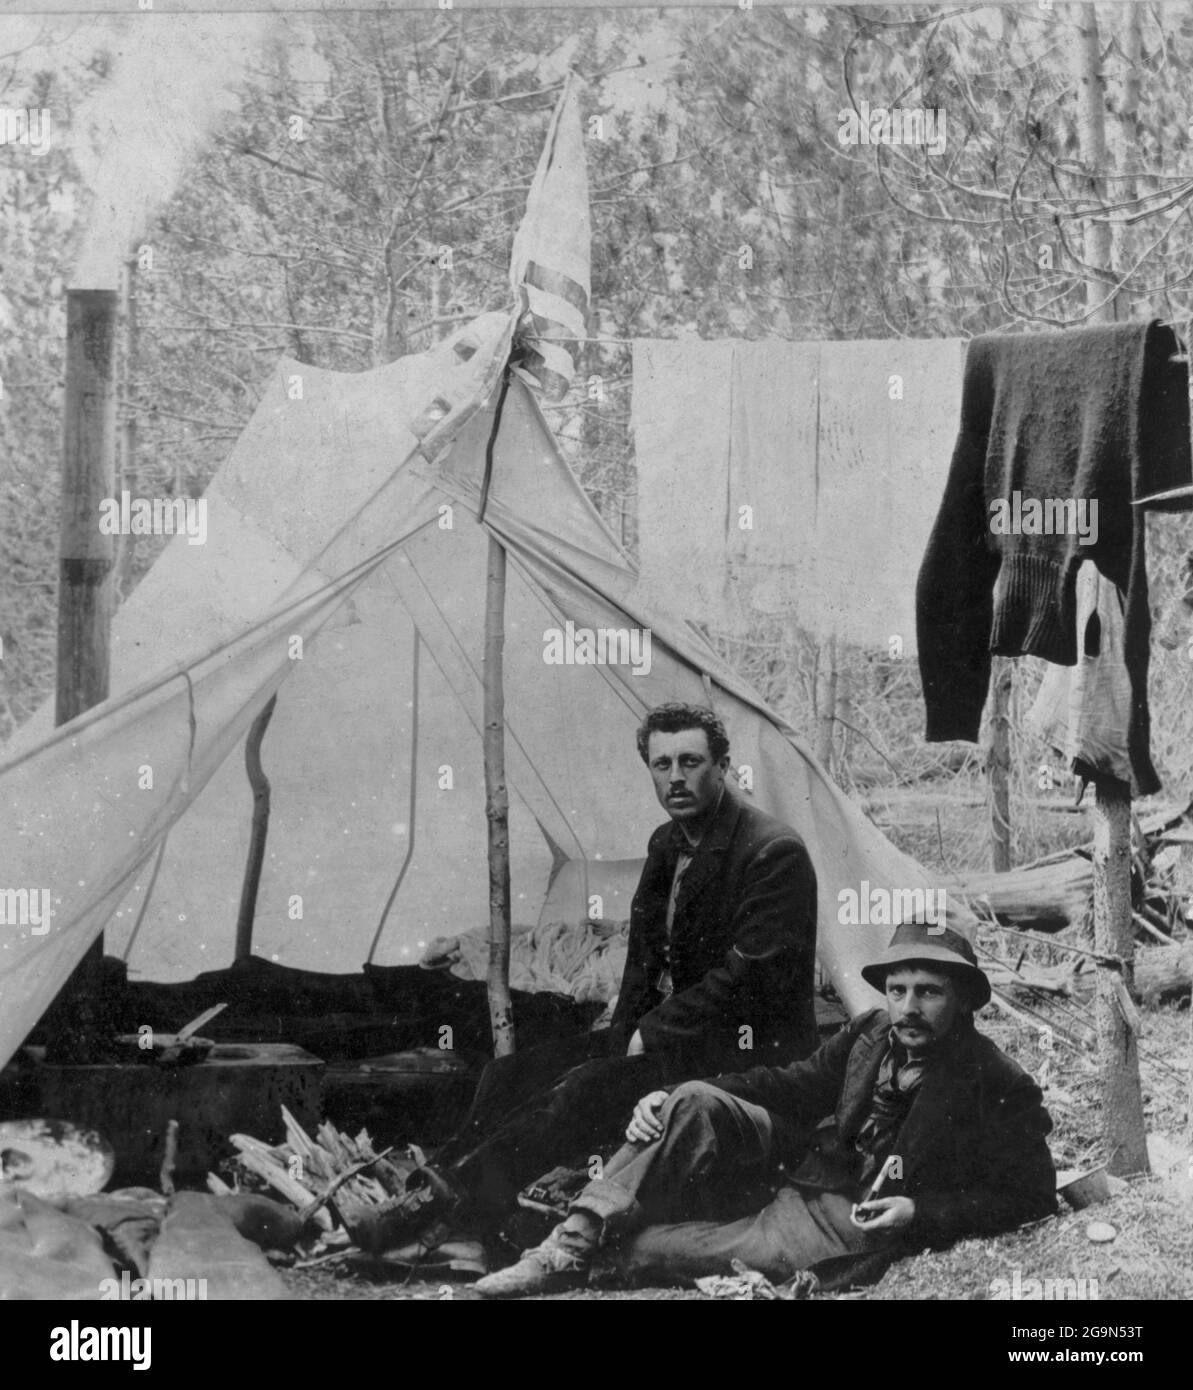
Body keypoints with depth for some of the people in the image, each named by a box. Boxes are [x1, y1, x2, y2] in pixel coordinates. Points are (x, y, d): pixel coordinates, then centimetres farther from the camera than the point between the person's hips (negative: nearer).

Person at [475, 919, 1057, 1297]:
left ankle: (601, 1251, -6)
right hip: (806, 1163, 6)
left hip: (855, 1226, -6)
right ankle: (573, 1240, -20)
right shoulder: (872, 1033, 2)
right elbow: (799, 1082, 10)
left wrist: (920, 1214, -20)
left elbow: (1030, 1195, -8)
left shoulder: (999, 1088, -14)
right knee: (696, 1104, -17)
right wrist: (672, 1100, -2)